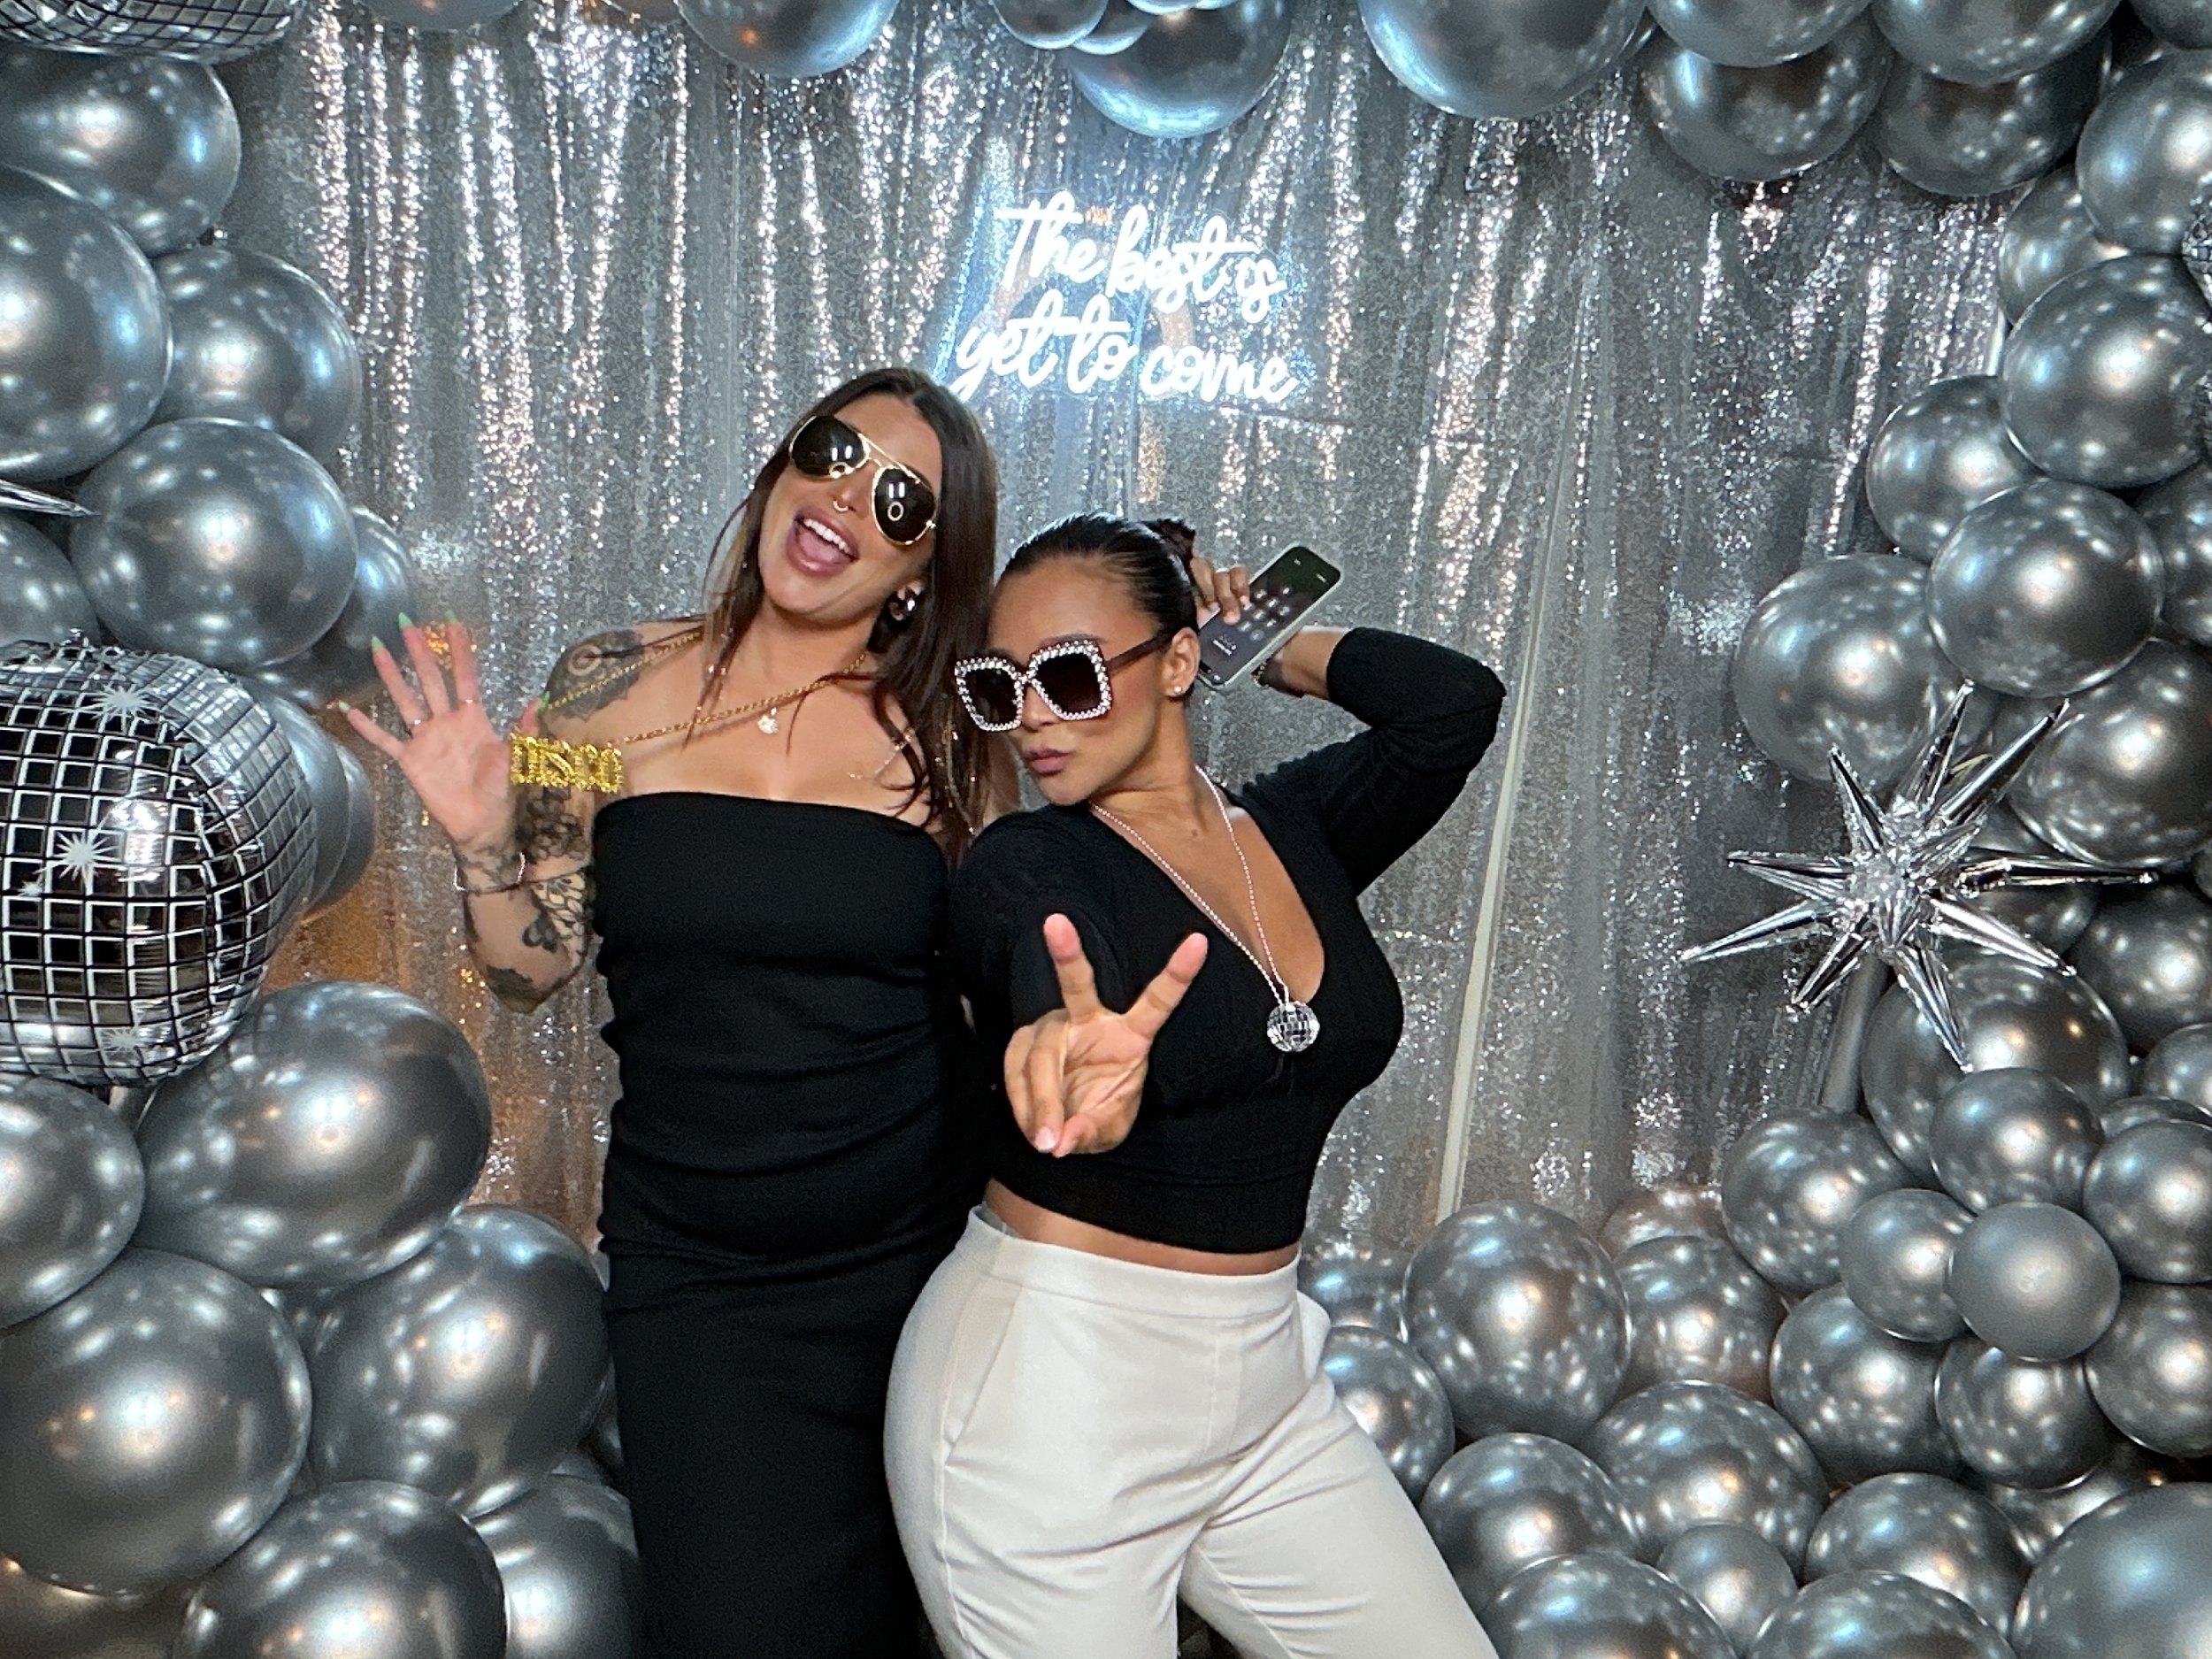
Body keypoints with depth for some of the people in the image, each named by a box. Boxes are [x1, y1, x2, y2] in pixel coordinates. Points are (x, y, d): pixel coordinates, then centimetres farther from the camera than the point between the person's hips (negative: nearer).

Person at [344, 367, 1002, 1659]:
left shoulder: (945, 735, -4)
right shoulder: (619, 692, -3)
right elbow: (533, 969, 3)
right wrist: (484, 837, -15)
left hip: (922, 1254, 1)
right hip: (694, 1274, 0)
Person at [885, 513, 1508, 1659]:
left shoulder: (1296, 833, 2)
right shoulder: (1023, 864, -10)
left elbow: (1456, 704, -15)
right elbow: (1051, 987, -33)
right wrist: (1076, 1054, -56)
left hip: (1266, 1376, 5)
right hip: (1049, 1391, -4)